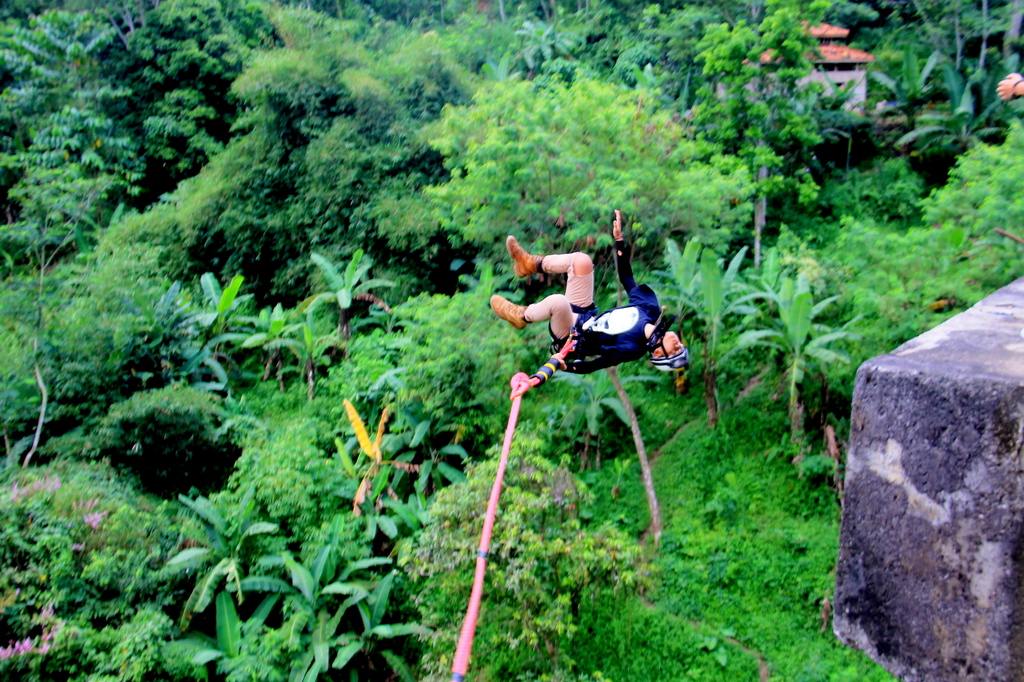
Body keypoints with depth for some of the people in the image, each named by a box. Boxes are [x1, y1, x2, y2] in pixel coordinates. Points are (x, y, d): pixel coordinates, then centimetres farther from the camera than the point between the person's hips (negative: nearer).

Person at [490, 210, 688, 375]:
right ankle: (530, 264, 12)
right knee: (580, 260, -7)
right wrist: (619, 239, -4)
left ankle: (522, 317, -6)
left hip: (572, 336, -7)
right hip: (586, 314, 7)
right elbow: (626, 277, 0)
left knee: (558, 301, -38)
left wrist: (566, 366, -51)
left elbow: (593, 366, -30)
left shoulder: (631, 348, -28)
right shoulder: (650, 306, -11)